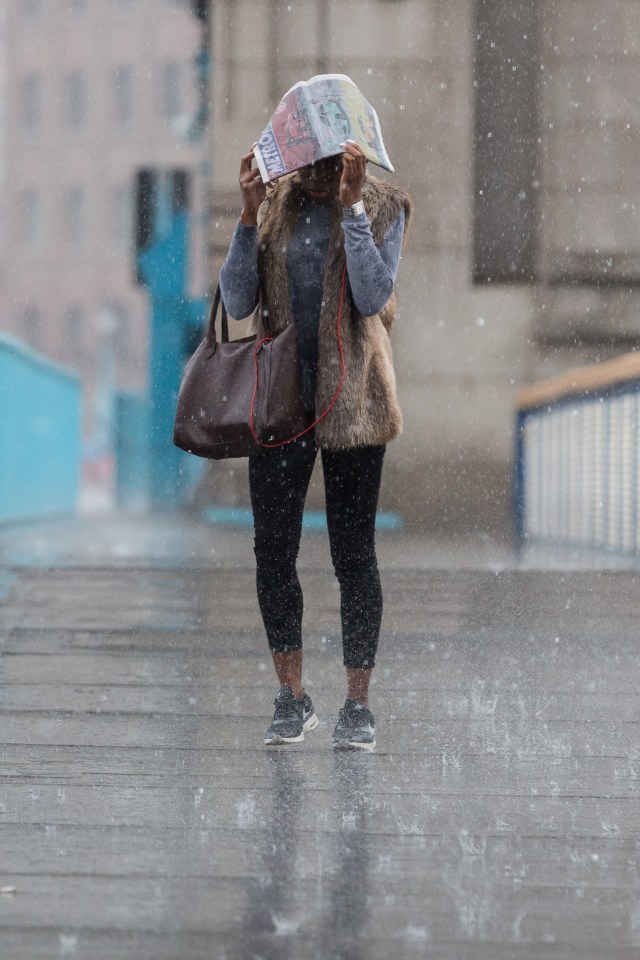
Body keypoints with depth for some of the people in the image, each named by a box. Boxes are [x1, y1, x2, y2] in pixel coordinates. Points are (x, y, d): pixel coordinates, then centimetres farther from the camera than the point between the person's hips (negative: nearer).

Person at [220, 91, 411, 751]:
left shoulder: (381, 206, 0)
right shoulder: (275, 208, 8)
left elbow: (374, 295, -15)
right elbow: (237, 302, -1)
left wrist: (351, 205, -17)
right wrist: (249, 212, -9)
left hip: (351, 399, -3)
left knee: (352, 551, -1)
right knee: (273, 548, 2)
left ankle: (357, 704, 8)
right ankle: (292, 698, 14)